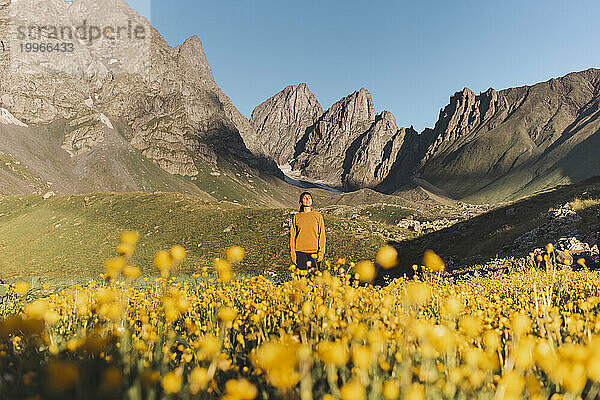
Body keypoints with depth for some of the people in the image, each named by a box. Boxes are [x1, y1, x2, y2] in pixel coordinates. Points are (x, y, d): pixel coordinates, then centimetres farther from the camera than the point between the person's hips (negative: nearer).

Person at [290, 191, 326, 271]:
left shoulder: (318, 215, 4)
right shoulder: (296, 217, 4)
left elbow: (322, 234, 2)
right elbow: (292, 236, 6)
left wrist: (321, 252, -6)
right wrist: (293, 254, 0)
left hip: (314, 252, 0)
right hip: (300, 252, 0)